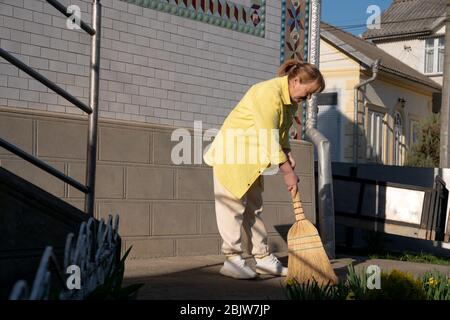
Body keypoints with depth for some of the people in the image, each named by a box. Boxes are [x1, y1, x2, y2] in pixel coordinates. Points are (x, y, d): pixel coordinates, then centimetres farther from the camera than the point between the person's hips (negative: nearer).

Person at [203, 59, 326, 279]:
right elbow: (268, 140, -27)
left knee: (254, 208, 11)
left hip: (252, 158, 10)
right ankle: (232, 261, -3)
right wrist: (287, 172, -21)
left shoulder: (292, 99, 5)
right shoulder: (269, 93, -25)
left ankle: (263, 259, 16)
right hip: (232, 153, -10)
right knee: (233, 206, -7)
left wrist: (288, 155, -2)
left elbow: (282, 131, 15)